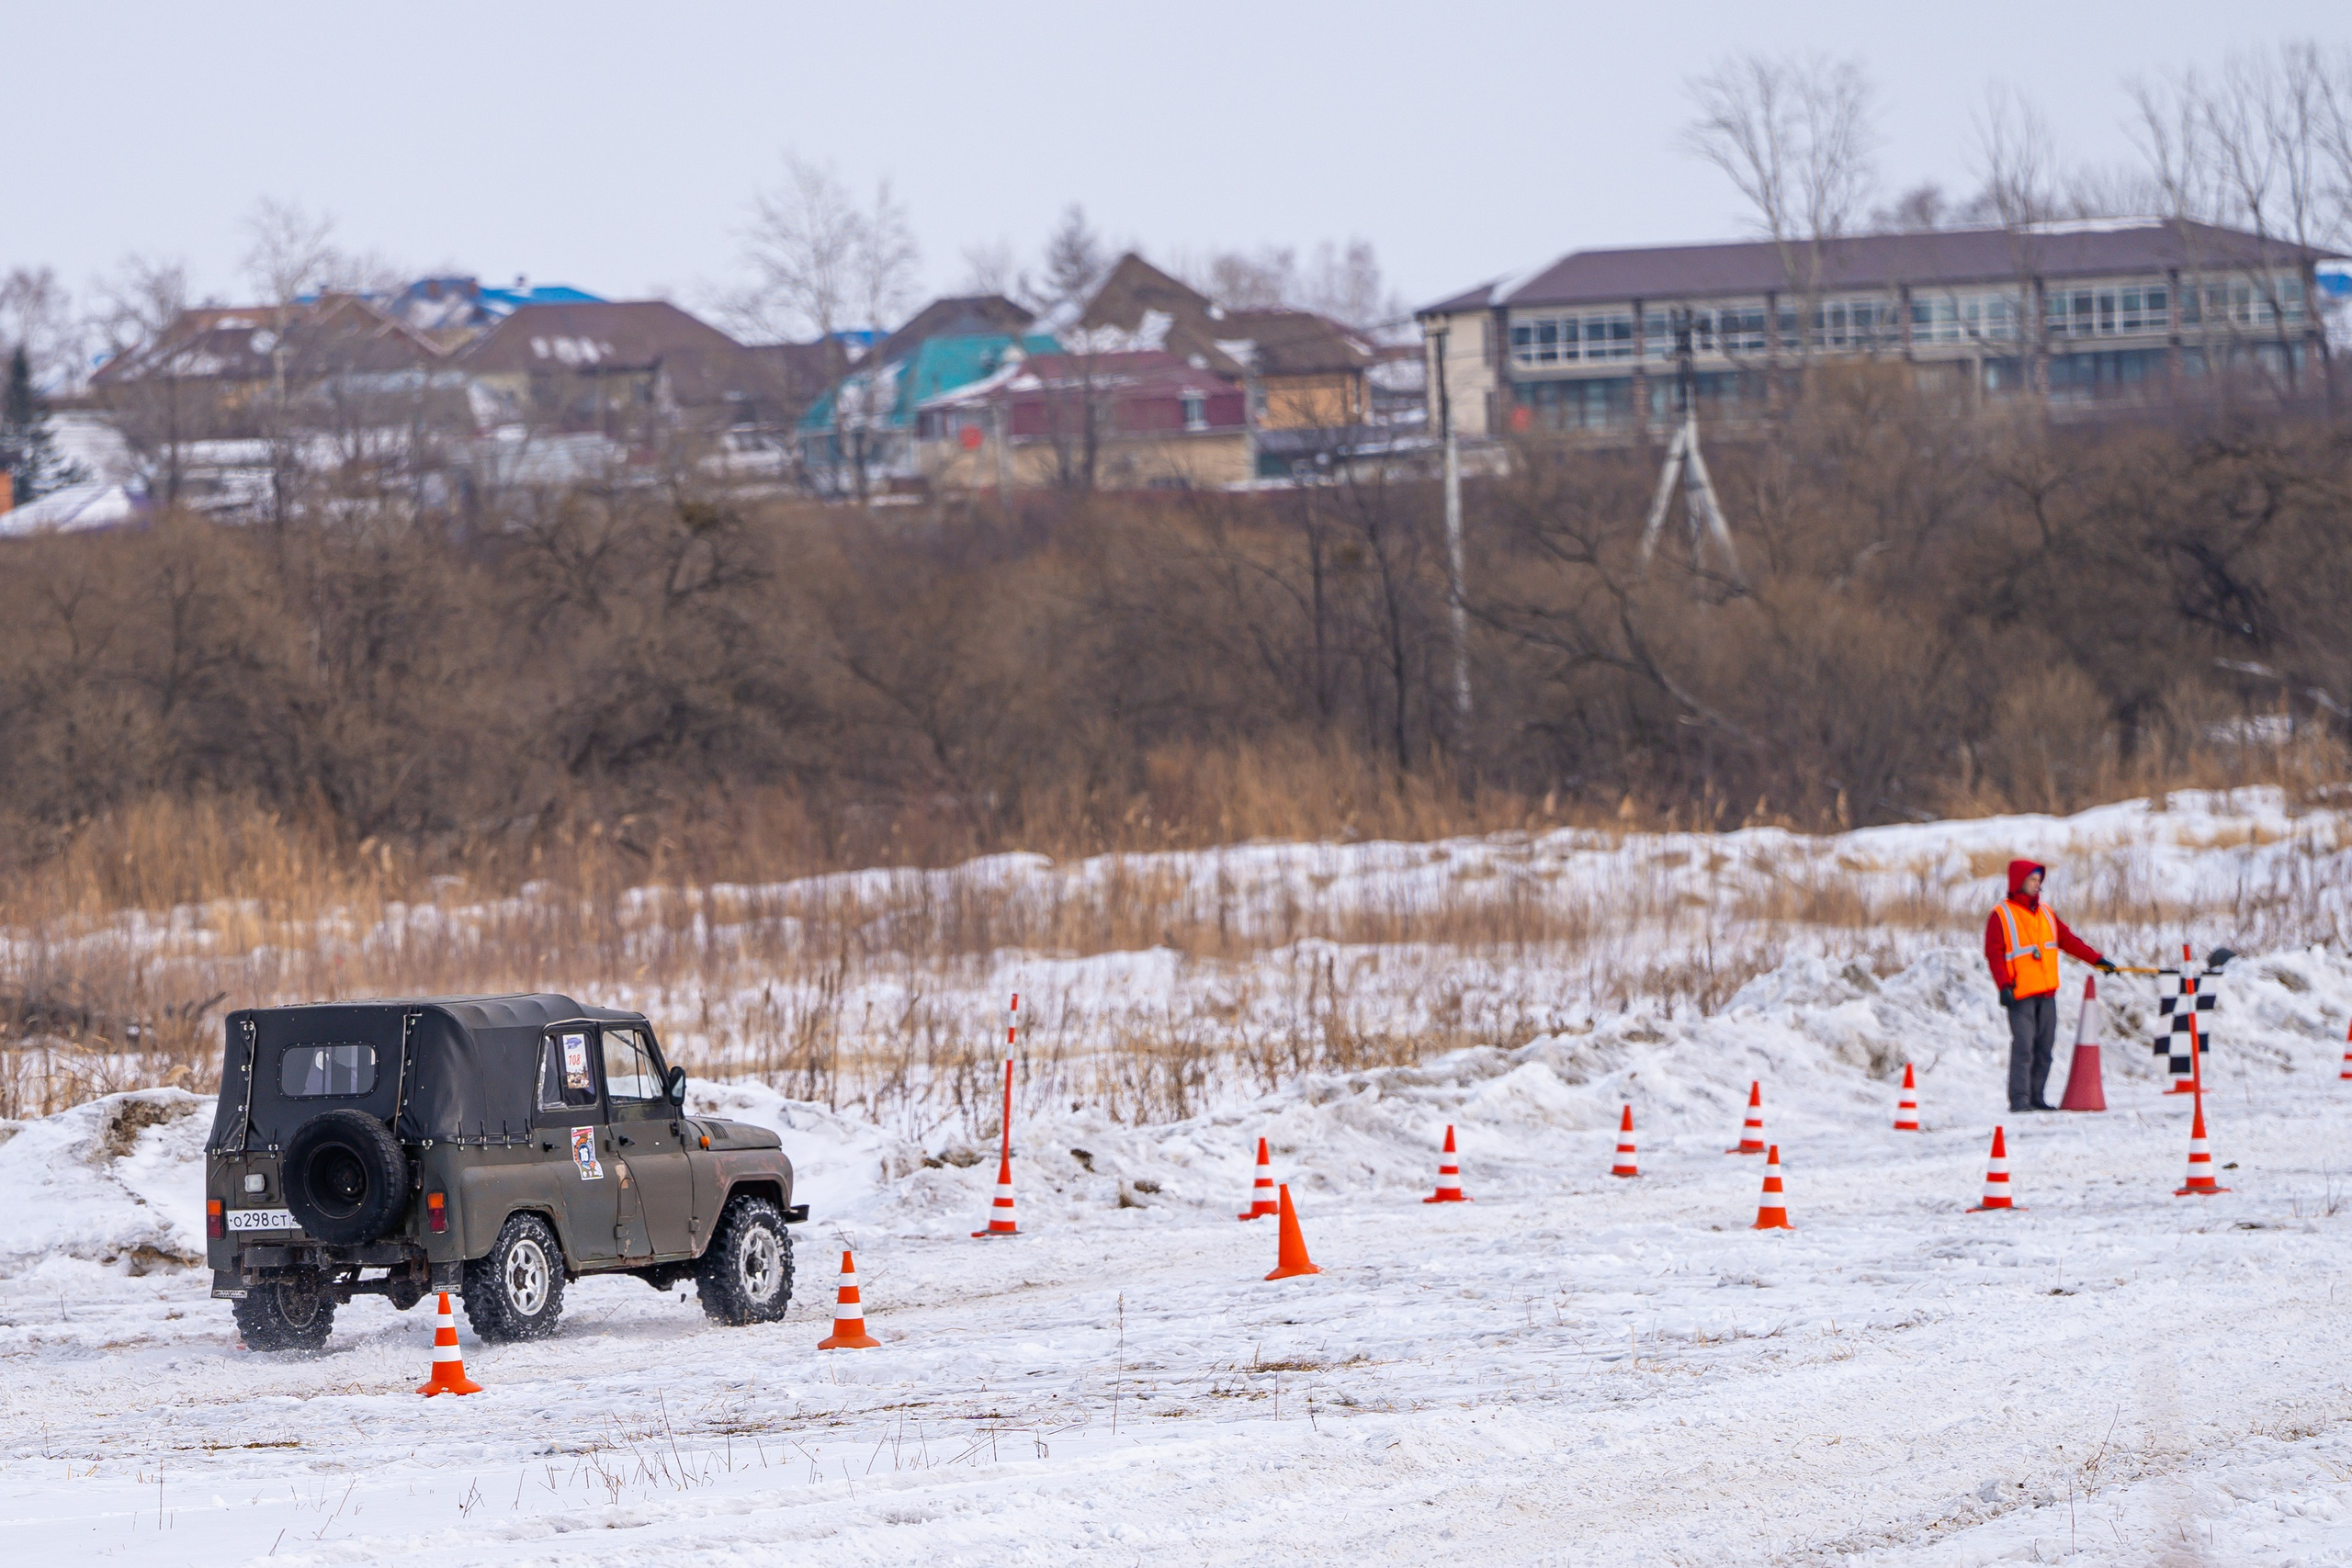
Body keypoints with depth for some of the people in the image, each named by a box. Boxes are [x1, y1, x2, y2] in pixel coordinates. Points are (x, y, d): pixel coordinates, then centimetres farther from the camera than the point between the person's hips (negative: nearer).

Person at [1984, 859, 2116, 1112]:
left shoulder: (2045, 913, 16)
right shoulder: (2001, 915, -3)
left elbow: (2068, 941, 19)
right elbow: (1994, 954, -7)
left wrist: (2097, 959, 13)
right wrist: (2004, 986, -18)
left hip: (2046, 993, 6)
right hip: (2020, 995, -6)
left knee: (2044, 1049, 5)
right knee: (2023, 1047, -13)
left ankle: (2036, 1098, 10)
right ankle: (2019, 1099, -11)